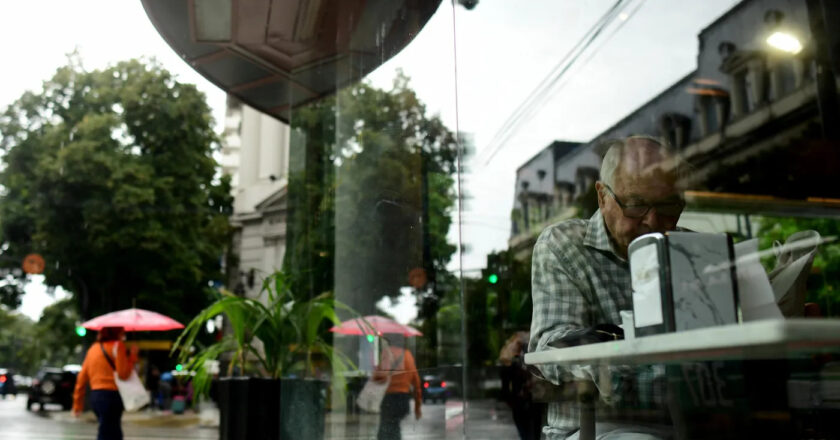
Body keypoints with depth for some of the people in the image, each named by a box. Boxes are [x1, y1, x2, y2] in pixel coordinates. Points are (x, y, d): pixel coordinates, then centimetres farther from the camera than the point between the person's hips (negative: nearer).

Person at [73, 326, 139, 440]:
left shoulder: (94, 348, 16)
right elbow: (123, 373, -14)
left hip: (95, 395, 8)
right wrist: (133, 355, -4)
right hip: (111, 395, -8)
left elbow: (82, 378, 14)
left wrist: (77, 404, 18)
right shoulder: (117, 345, -7)